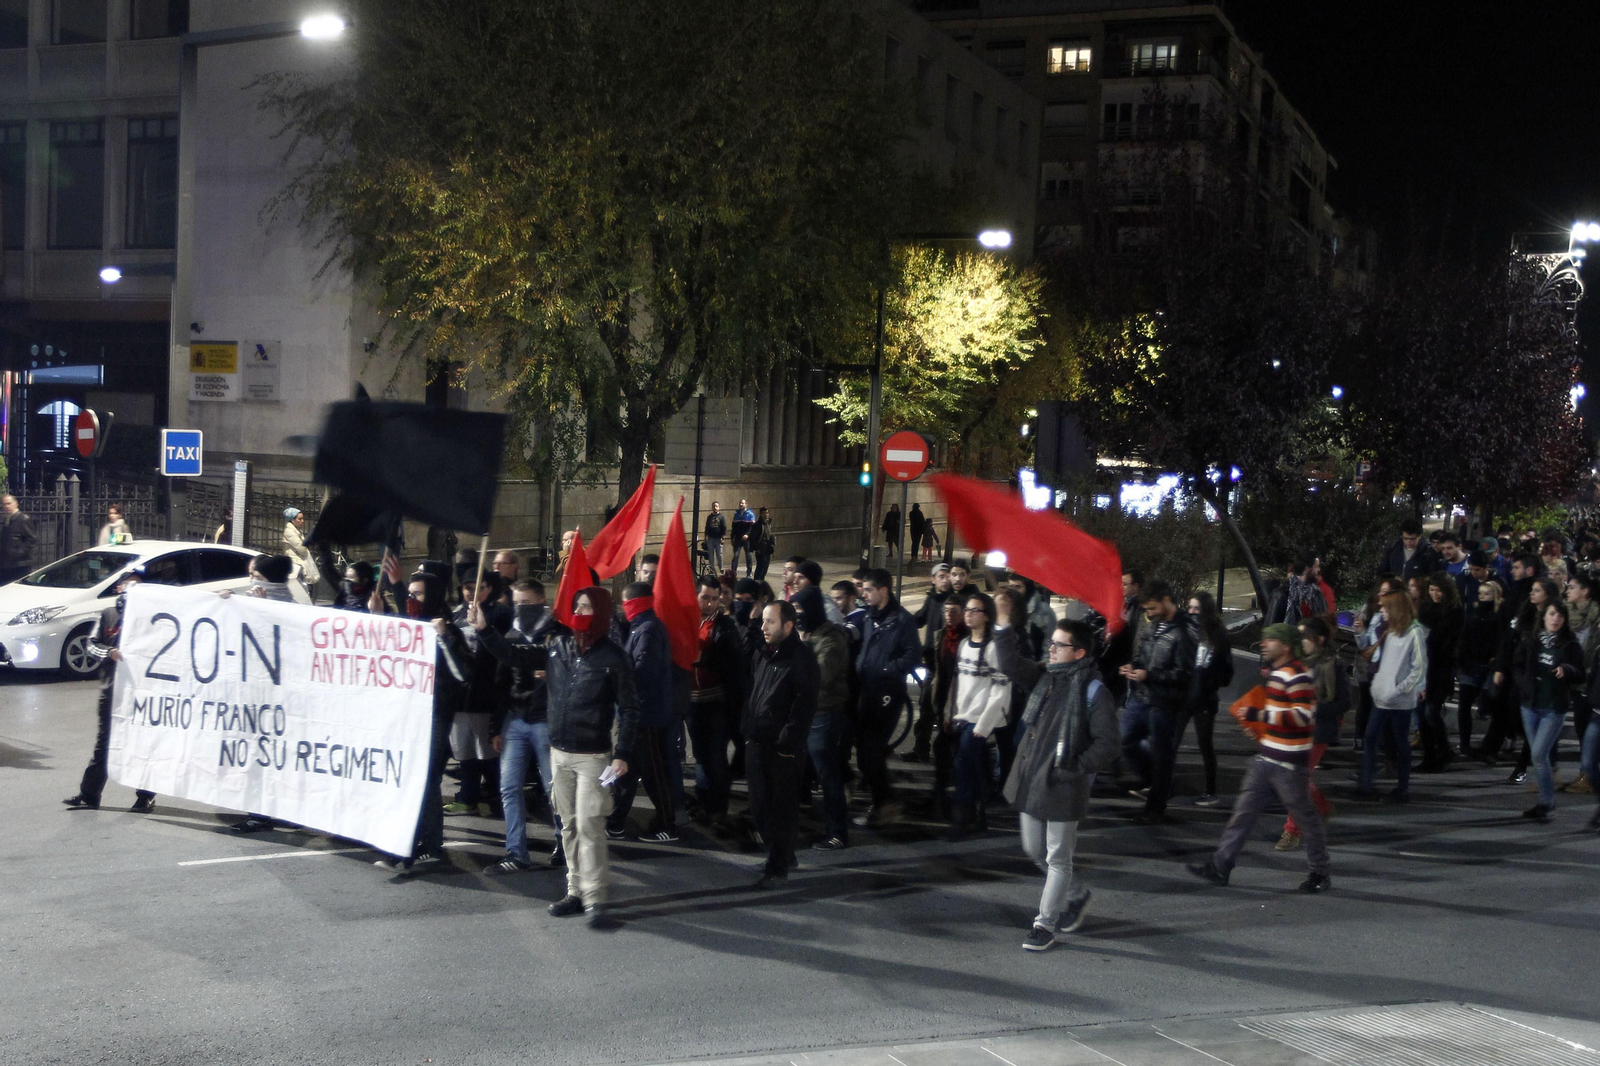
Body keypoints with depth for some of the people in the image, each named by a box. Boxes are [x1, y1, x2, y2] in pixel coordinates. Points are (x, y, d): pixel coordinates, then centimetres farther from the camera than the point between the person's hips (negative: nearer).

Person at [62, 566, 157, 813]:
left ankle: (145, 797, 10)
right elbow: (92, 644, 4)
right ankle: (89, 795, 13)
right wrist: (110, 652, -15)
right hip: (110, 688, 3)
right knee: (103, 743, 9)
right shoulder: (108, 614, 9)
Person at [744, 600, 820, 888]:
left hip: (783, 747, -7)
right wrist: (746, 727, 13)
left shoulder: (801, 658, -10)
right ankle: (782, 854, 28)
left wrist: (788, 740, -16)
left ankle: (777, 867, 6)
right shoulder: (760, 655, 13)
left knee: (781, 808, -1)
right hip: (756, 742, 7)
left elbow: (804, 704, -13)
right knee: (760, 804, 13)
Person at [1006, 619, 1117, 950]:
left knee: (1058, 858, 4)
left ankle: (1045, 925, 13)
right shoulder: (1046, 679, 7)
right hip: (1031, 783, 8)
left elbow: (1106, 745, -16)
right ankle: (1075, 896, 40)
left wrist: (1075, 768, -18)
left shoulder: (1094, 692, -15)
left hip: (1062, 789, -8)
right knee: (1035, 851, 19)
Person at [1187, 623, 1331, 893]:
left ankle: (1321, 874, 16)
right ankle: (1220, 866, 9)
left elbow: (1304, 716, -26)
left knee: (1304, 817, 3)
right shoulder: (1274, 672, 14)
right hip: (1266, 759, 9)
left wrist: (1260, 714, -27)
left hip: (1289, 764, -9)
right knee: (1244, 810, 7)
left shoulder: (1297, 676, -17)